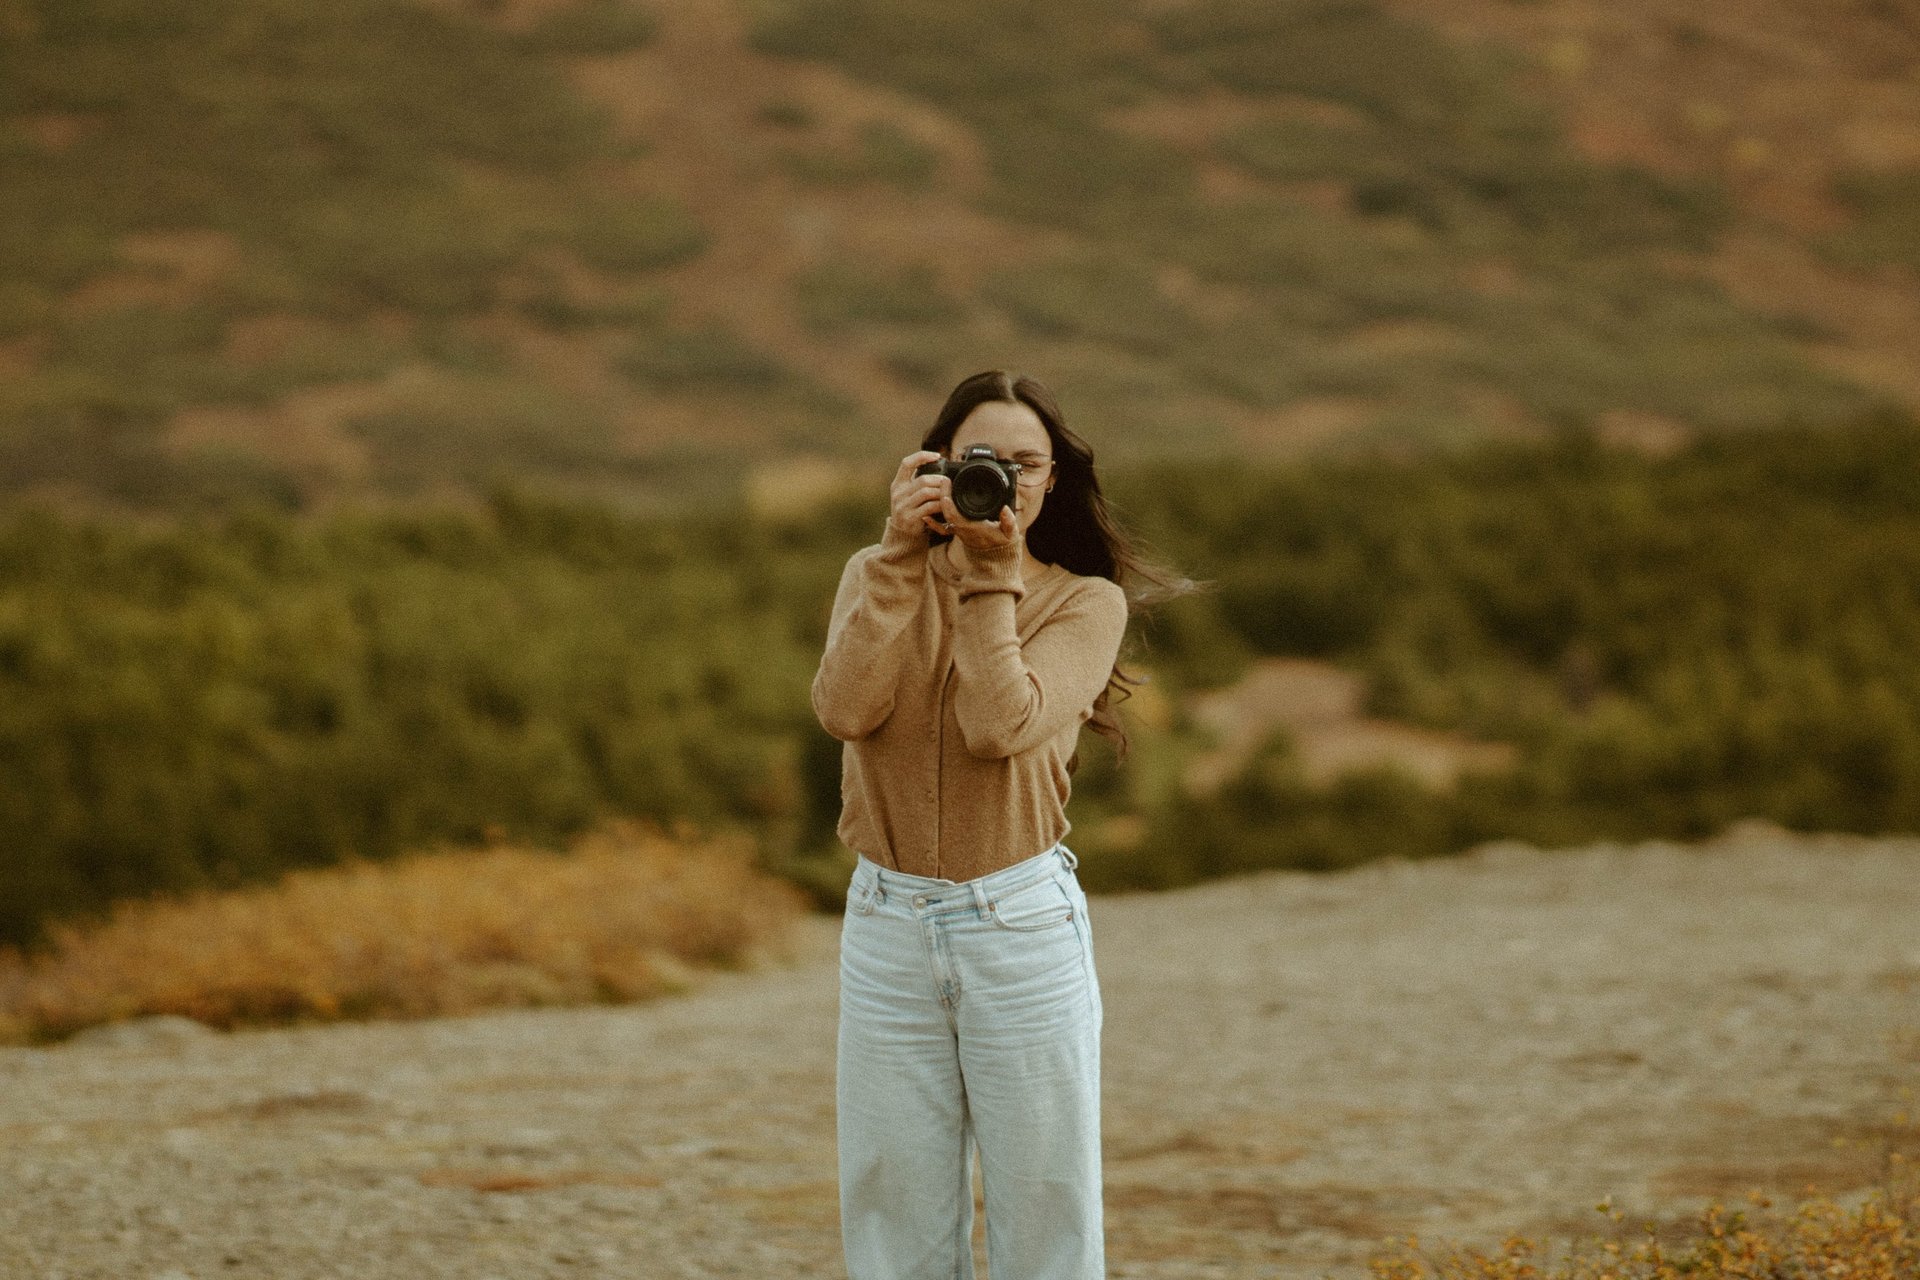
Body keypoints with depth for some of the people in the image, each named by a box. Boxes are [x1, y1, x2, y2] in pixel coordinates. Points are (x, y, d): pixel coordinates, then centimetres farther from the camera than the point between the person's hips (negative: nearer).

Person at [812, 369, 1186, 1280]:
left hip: (1023, 927, -2)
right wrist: (904, 553, -13)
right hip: (889, 925, 2)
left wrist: (992, 574, -14)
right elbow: (845, 709, -13)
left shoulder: (1086, 601, 0)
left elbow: (1001, 728, -16)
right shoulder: (877, 577, 7)